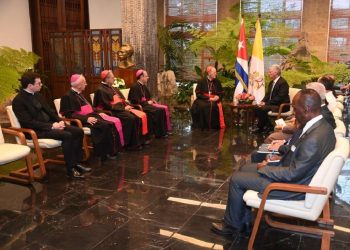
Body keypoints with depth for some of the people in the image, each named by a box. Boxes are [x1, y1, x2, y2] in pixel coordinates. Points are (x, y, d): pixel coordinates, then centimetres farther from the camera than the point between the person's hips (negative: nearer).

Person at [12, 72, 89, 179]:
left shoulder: (37, 95, 12)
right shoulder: (18, 101, -13)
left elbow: (48, 110, 17)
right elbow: (29, 122, -19)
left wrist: (60, 121, -3)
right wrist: (51, 126, -22)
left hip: (50, 124, 8)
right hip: (36, 130, -8)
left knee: (78, 131, -7)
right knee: (67, 135, -29)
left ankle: (77, 163, -2)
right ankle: (71, 170, -20)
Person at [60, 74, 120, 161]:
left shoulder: (79, 94, 21)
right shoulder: (68, 96, -6)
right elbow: (70, 114, -15)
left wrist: (98, 113, 10)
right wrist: (86, 119, -24)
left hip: (90, 116, 8)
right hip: (82, 120, -8)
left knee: (111, 124, -17)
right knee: (106, 125, -29)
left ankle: (113, 150, -18)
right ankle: (107, 153, -19)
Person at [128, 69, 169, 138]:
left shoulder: (144, 86, 16)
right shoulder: (135, 86, -12)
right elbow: (135, 101, -18)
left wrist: (151, 101, 2)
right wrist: (147, 102, -14)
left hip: (146, 104, 9)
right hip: (140, 106, -9)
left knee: (163, 109, -9)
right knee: (157, 111, -25)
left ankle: (163, 131, -8)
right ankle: (159, 133, -16)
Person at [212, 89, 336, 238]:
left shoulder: (314, 138, -32)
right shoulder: (320, 125, -1)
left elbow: (293, 174, -27)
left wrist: (264, 169, -14)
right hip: (294, 172, 10)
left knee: (236, 179, -4)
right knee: (245, 169, 16)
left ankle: (232, 226, 18)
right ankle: (244, 222, 24)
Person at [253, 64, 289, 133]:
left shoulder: (283, 82, -15)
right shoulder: (271, 82, 13)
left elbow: (280, 97, -22)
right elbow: (268, 94, 16)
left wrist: (266, 103, -23)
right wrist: (263, 102, -4)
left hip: (281, 106, -9)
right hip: (272, 104, 9)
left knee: (262, 109, -27)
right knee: (256, 107, -10)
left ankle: (260, 128, -8)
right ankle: (268, 125, -1)